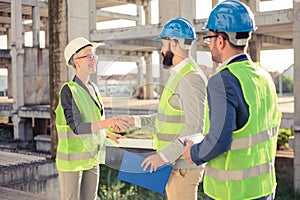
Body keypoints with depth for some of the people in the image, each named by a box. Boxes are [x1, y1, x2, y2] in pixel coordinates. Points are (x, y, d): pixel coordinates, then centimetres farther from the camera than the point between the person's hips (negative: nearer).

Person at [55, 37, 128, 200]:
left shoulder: (93, 88, 7)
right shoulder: (68, 90, -17)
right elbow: (76, 127, -26)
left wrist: (108, 134, 29)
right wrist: (107, 122, -39)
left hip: (91, 158, 8)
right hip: (71, 159, -7)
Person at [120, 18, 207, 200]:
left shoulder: (191, 78, -19)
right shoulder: (180, 75, 14)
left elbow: (195, 128, -25)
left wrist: (164, 156, -25)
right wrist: (136, 121, 14)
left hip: (183, 166, -10)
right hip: (175, 163, 10)